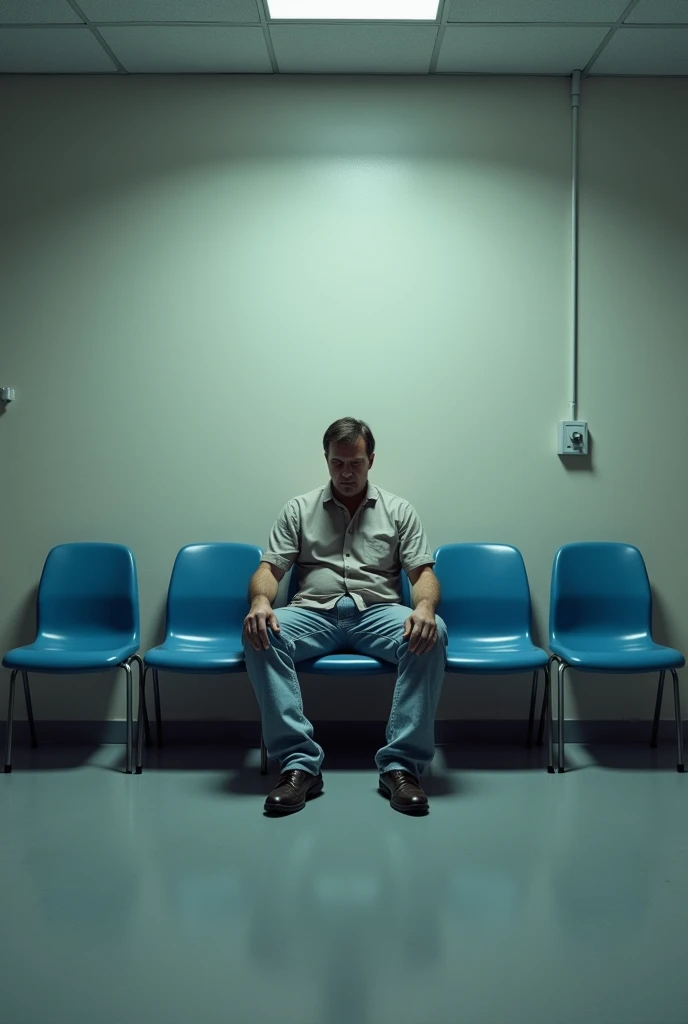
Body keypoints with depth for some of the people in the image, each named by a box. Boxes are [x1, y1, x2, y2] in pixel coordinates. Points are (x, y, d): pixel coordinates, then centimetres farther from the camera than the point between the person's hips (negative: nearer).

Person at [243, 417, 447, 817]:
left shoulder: (399, 510, 12)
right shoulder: (299, 509, 14)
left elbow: (423, 573, 4)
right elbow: (270, 568, 6)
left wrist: (424, 607, -21)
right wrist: (261, 601, -19)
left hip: (378, 612, 0)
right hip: (314, 613, 0)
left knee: (432, 634, -33)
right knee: (261, 634, -32)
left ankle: (401, 764, -28)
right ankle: (300, 764, -30)